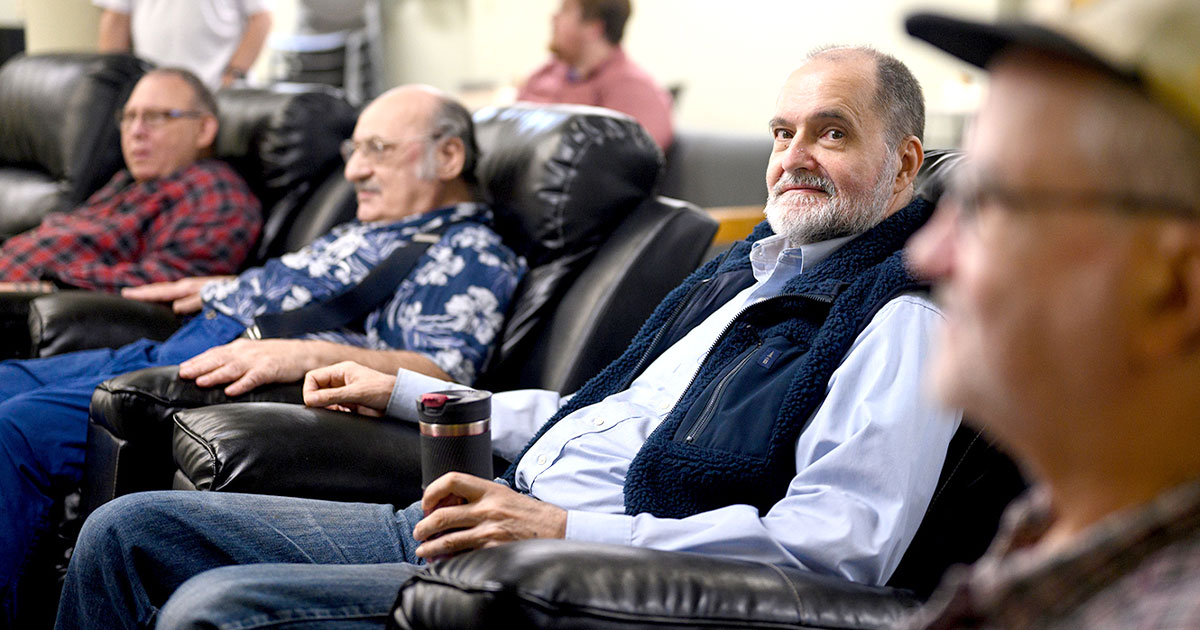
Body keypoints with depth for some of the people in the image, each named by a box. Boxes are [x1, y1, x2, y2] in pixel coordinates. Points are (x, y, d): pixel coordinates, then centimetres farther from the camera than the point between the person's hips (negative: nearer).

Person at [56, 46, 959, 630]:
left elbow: (844, 543, -21)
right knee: (130, 531, 5)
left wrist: (566, 530, -25)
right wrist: (405, 392, 31)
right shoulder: (744, 269, 22)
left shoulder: (898, 314, -7)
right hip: (482, 523, 10)